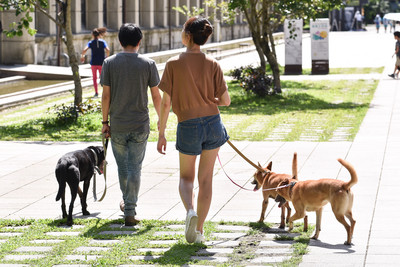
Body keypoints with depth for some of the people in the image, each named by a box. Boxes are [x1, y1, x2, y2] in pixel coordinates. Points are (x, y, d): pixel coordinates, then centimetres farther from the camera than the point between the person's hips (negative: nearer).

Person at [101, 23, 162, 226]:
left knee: (122, 166, 18)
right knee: (134, 168, 2)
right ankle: (130, 212, -3)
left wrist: (105, 122, 5)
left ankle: (127, 201, 36)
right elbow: (156, 97, -1)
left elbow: (106, 96, -4)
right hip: (140, 125, -1)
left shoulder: (109, 63, -3)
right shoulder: (148, 64, -4)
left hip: (117, 125, 1)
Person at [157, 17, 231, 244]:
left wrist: (161, 134, 1)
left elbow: (165, 103, -8)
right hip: (213, 123, 2)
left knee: (186, 177, 18)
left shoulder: (174, 64, -9)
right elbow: (226, 101, -3)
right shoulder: (212, 65, -4)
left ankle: (191, 211, -11)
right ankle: (199, 230, 15)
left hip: (188, 127, -1)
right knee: (206, 178, 13)